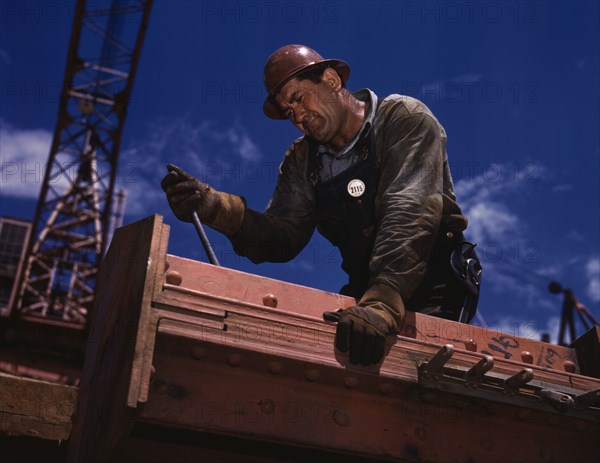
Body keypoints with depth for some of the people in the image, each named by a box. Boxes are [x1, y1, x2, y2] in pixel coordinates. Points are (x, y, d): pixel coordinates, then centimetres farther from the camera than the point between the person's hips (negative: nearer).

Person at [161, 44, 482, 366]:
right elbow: (282, 237, -1)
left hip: (434, 292, -5)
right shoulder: (302, 161, 10)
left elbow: (409, 213, -23)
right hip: (367, 292, 5)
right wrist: (214, 207, -20)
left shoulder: (404, 119, -8)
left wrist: (381, 304, -37)